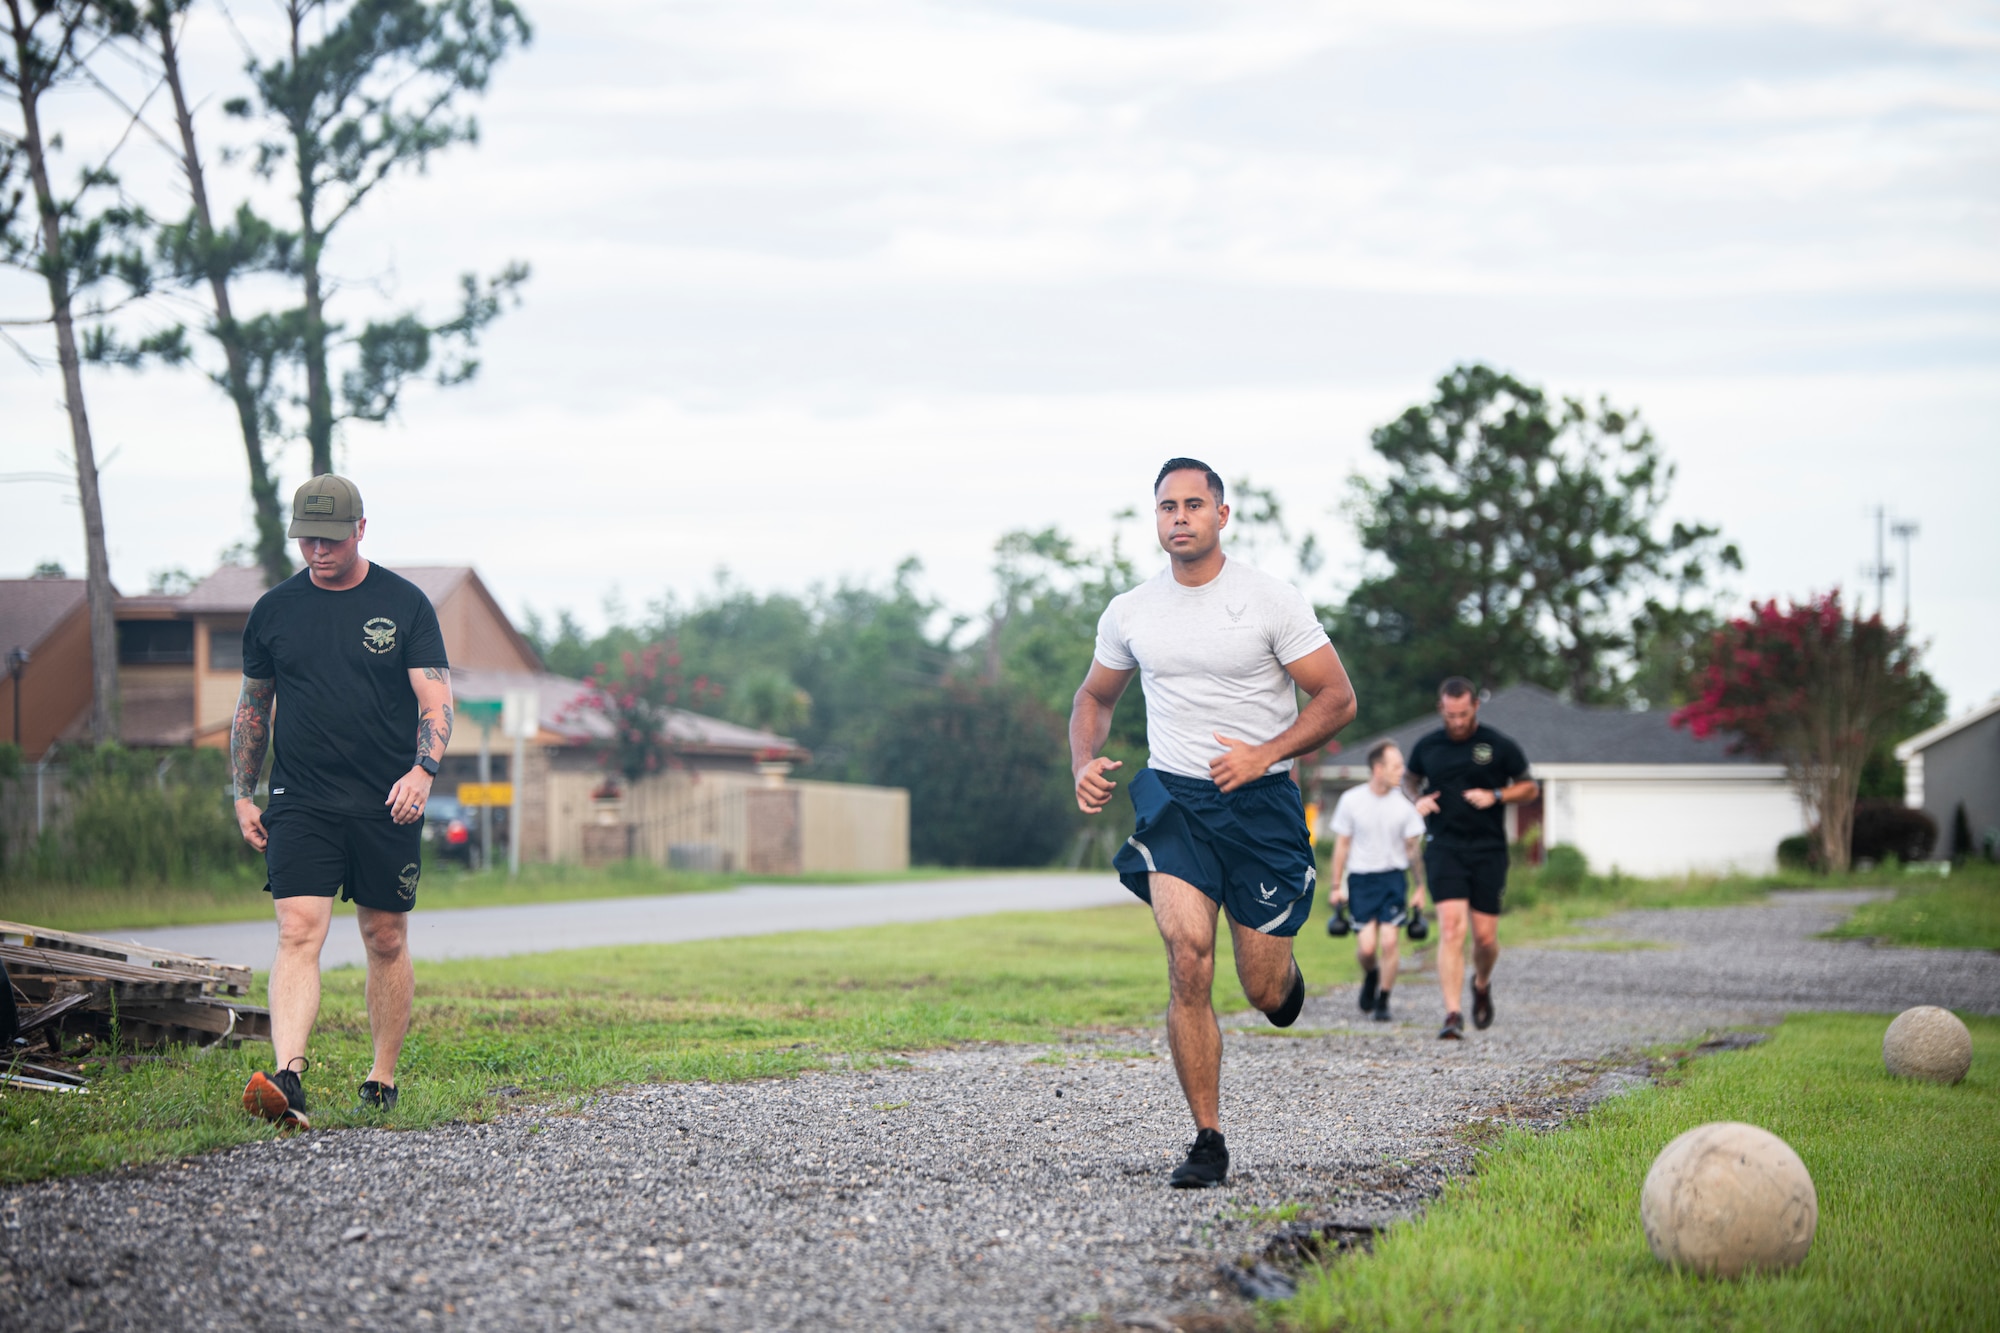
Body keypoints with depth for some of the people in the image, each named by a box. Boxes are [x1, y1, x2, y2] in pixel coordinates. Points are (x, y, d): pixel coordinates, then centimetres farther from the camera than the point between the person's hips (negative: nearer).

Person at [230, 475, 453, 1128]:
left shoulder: (405, 603, 1)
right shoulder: (274, 610, 7)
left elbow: (435, 699, -3)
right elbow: (252, 706, 16)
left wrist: (423, 770, -20)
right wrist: (243, 794, 11)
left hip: (388, 805, 0)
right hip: (300, 803, 0)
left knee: (387, 940, 7)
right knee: (298, 932, -15)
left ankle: (382, 1081, 21)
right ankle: (288, 1078, -28)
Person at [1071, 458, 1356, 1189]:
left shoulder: (1271, 601, -6)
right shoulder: (1129, 613, 4)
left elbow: (1338, 698, -4)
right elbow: (1095, 697, 20)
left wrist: (1265, 753, -18)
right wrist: (1084, 765, 0)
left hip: (1262, 801, -1)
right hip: (1174, 799, 1)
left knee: (1264, 991, 3)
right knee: (1188, 958, -19)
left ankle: (1285, 977, 44)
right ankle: (1208, 1142, -10)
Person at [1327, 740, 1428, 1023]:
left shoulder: (1403, 804, -3)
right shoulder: (1351, 800, -4)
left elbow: (1414, 848, 5)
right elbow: (1342, 845, 4)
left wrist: (1420, 888, 7)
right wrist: (1337, 886, 5)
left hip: (1393, 877, 0)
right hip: (1361, 878, 0)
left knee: (1389, 941, -11)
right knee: (1366, 946, -8)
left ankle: (1383, 1002, 5)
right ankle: (1371, 977, 27)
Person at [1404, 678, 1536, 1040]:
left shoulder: (1499, 746, 0)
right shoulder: (1427, 746, 5)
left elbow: (1530, 787, 9)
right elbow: (1411, 779, 24)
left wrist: (1496, 796, -9)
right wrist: (1419, 799, 2)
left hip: (1488, 850, 0)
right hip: (1444, 847, 0)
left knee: (1485, 936, 3)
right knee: (1451, 928, -15)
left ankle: (1482, 984, 37)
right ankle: (1453, 1015, -17)